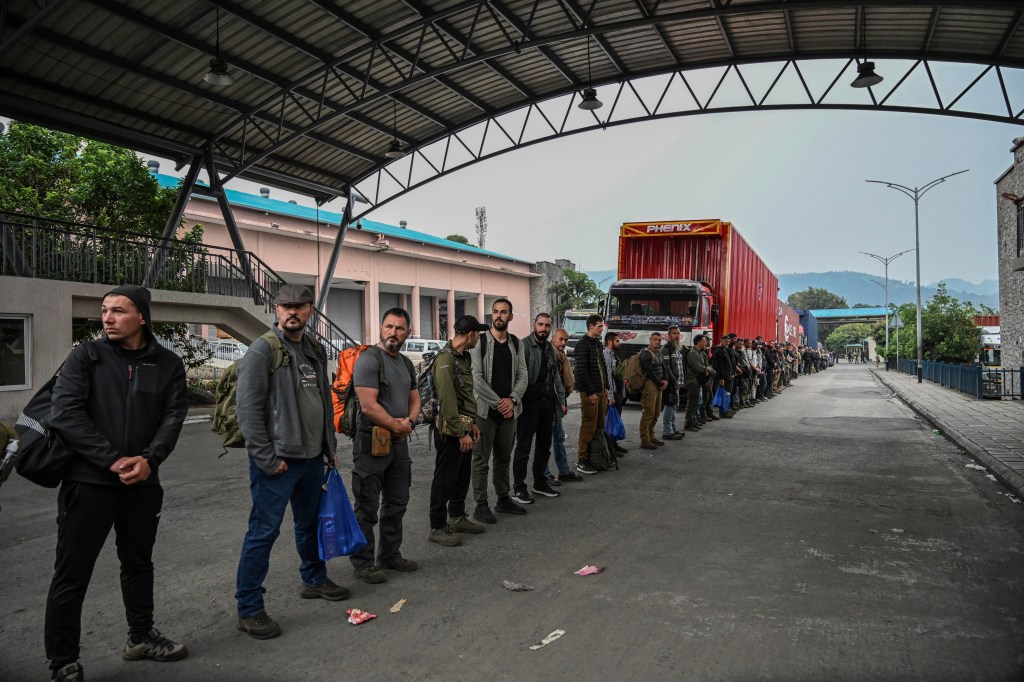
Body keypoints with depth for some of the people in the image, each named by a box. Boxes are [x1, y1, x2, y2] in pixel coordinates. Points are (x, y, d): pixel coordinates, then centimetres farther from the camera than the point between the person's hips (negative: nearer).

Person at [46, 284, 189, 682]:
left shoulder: (168, 364, 4)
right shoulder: (85, 357, -3)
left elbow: (174, 416, -2)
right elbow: (64, 413, -12)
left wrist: (149, 460, -19)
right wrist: (112, 460, -20)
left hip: (142, 484, 3)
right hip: (88, 483, -3)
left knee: (138, 563, 18)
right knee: (71, 575, 3)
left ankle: (141, 637, 36)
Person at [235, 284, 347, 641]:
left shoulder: (315, 350, 11)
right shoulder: (262, 350, -12)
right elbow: (248, 408, -17)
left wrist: (329, 446, 16)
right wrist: (267, 458, -18)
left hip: (312, 457, 8)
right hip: (277, 461, -7)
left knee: (310, 523, 21)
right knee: (264, 531, -2)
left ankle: (314, 579, 40)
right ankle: (249, 609, 8)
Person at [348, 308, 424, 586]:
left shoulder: (406, 363, 13)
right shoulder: (368, 359, -14)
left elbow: (414, 399, 15)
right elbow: (369, 406, -20)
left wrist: (409, 421, -7)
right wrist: (396, 425, -10)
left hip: (399, 442, 8)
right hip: (372, 442, -8)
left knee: (397, 503, 16)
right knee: (367, 508, 0)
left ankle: (391, 555, 30)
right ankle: (362, 563, 11)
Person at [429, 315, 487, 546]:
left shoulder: (464, 357, 12)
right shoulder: (445, 360, -19)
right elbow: (447, 400, -23)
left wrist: (472, 423, 15)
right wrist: (461, 433, -21)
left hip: (464, 428, 9)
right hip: (450, 430, -9)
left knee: (462, 475, 18)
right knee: (445, 478, -1)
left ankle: (457, 517, 33)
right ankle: (437, 528, 8)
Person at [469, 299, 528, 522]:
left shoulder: (516, 344, 9)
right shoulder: (480, 342, -6)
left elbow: (522, 376, 6)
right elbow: (477, 379, -11)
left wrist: (512, 400, -10)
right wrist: (498, 402, -13)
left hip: (508, 410, 5)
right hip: (485, 410, -5)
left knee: (504, 458, 14)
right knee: (481, 459, 0)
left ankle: (503, 499, 25)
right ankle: (481, 505, 6)